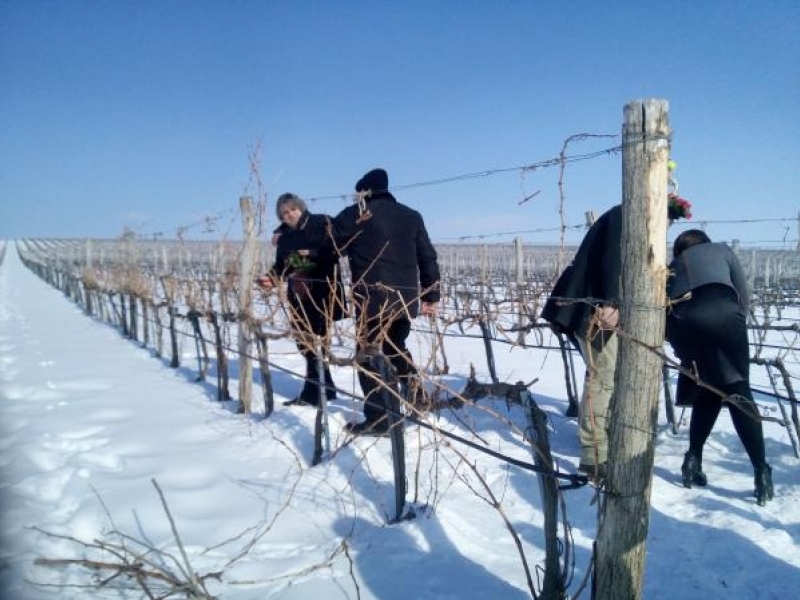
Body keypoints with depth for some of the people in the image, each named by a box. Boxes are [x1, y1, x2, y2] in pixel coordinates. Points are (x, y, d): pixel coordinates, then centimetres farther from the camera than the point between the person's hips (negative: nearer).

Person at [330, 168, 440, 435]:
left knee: (370, 356, 3)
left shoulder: (355, 214, 1)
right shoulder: (412, 216, 15)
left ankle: (378, 418, 2)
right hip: (407, 298, 6)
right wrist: (431, 296, 19)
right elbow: (428, 258, 14)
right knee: (395, 348, 24)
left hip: (374, 299, -6)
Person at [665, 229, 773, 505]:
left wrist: (684, 349, 37)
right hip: (720, 311, -2)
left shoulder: (672, 267, 36)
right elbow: (744, 298, 24)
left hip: (681, 320, 3)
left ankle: (694, 458, 15)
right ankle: (762, 471, -2)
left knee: (707, 392, 21)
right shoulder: (721, 250, 31)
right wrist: (734, 326, 36)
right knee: (738, 392, 4)